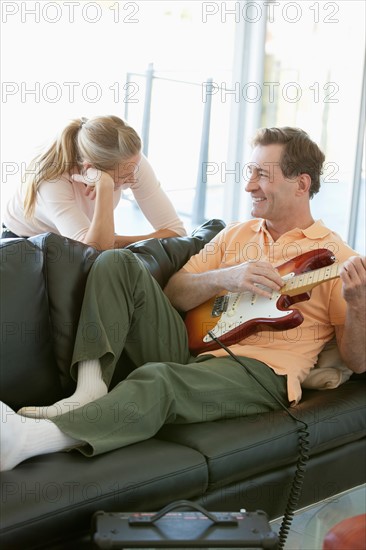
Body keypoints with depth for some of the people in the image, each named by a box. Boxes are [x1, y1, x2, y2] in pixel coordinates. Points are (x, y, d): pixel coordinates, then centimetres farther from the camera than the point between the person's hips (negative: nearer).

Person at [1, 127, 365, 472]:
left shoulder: (333, 256, 1)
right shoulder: (236, 234, 18)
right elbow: (172, 294, 9)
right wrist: (225, 278, -11)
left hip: (260, 372, -6)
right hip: (190, 349, 7)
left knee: (160, 380, -38)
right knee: (117, 263, -6)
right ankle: (90, 392, -21)